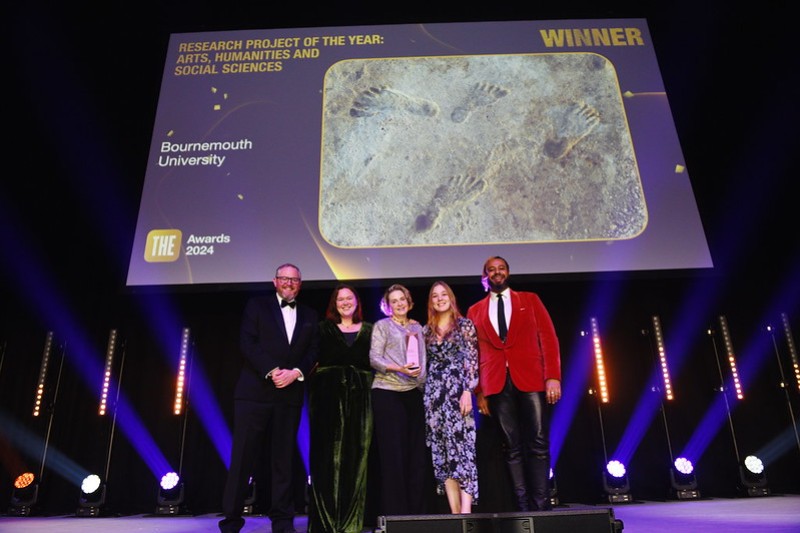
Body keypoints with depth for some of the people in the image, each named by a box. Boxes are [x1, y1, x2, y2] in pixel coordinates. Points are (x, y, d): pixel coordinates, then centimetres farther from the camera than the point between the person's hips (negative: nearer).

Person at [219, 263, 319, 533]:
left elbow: (313, 351, 8)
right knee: (243, 457, -1)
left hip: (290, 394, 3)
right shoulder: (257, 305, 8)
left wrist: (296, 373, -11)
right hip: (255, 391, -2)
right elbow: (247, 342, -3)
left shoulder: (310, 315, 16)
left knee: (284, 459, 6)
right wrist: (271, 371, -14)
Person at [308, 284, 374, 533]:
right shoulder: (324, 328, 10)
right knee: (329, 454, -1)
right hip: (329, 395, -1)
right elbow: (316, 360, 0)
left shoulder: (369, 330, 13)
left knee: (355, 455, 1)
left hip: (359, 397, 1)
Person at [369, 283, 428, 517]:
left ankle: (416, 510, 14)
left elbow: (423, 359, 17)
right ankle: (394, 511, 5)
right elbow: (374, 359, -6)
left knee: (416, 452, 5)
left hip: (414, 393, 5)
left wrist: (422, 378, 3)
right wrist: (399, 369, -20)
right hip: (388, 393, -4)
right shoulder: (382, 326, 4)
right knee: (392, 453, -2)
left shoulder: (417, 327, 16)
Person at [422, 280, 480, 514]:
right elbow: (425, 365, 15)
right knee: (441, 453, 3)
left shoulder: (464, 325, 2)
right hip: (433, 394, 5)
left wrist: (468, 391, -15)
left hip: (457, 391, -5)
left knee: (461, 447, -10)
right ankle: (455, 513, 8)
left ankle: (465, 512, -11)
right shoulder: (427, 330, 15)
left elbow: (471, 360, -5)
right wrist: (425, 395, 9)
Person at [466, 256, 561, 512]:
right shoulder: (474, 311, 16)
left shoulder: (530, 299, 13)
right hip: (497, 384, 1)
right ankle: (524, 507, 5)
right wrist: (479, 391, 3)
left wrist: (553, 376, -7)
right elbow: (473, 353, 12)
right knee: (512, 447, 1)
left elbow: (548, 337, 5)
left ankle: (542, 505, 4)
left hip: (531, 379, -1)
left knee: (538, 443, -3)